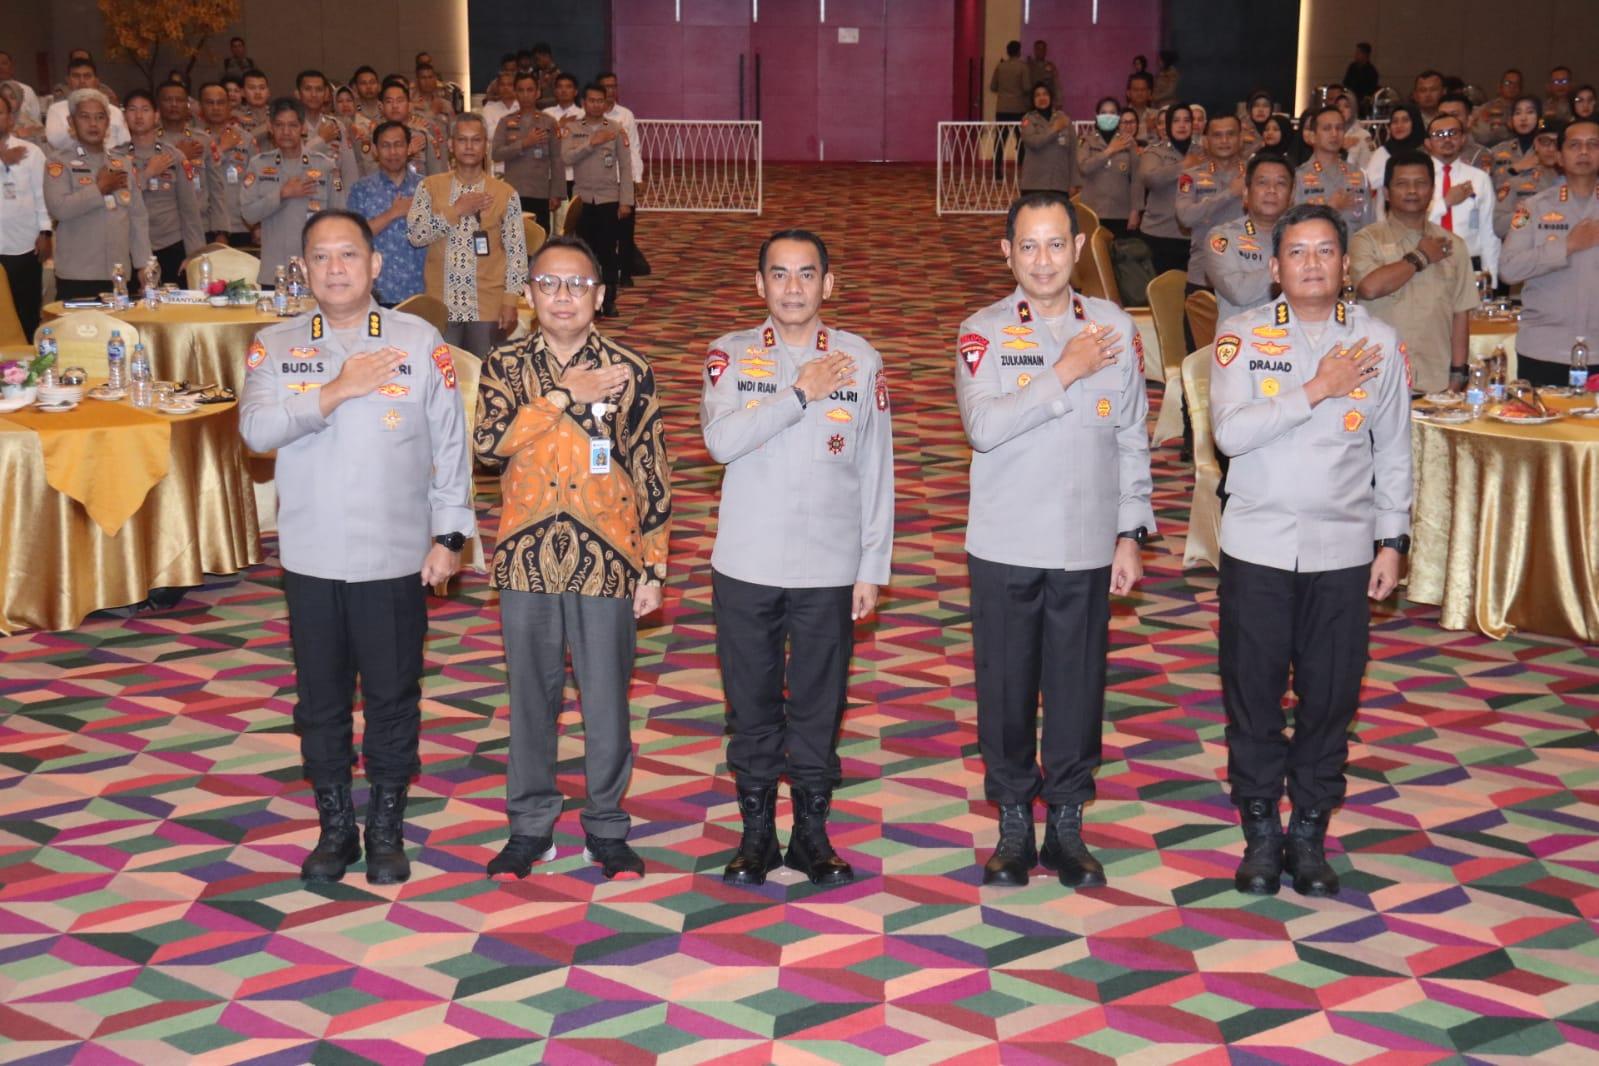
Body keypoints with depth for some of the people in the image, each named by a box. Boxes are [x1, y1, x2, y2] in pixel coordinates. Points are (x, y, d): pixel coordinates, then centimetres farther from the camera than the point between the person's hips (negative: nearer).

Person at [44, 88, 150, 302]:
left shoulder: (124, 162, 15)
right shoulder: (60, 163, 1)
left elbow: (137, 216, 14)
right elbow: (58, 208, -16)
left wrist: (143, 265, 8)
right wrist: (100, 188, -7)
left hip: (121, 275, 4)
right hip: (77, 276, -4)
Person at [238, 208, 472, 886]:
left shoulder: (420, 342, -2)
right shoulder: (275, 347, 2)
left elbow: (450, 443, 0)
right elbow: (256, 428, -14)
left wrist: (449, 533, -2)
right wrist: (338, 390, -21)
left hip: (395, 558, -1)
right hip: (311, 558, 2)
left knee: (393, 696, 8)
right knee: (320, 698, 11)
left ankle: (386, 828, 24)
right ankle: (335, 826, 27)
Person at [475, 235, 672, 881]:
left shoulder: (630, 371, -2)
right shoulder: (504, 366, 1)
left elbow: (652, 475, 0)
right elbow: (489, 441, -16)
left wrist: (653, 569, -1)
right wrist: (566, 395, -17)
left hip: (606, 560, -1)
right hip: (527, 557, 1)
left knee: (607, 700, 7)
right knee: (531, 696, 11)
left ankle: (606, 826, 22)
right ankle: (531, 824, 25)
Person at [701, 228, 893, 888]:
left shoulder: (860, 361, 1)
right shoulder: (730, 356, 0)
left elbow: (876, 473, 4)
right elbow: (720, 440, -18)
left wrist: (872, 568, 2)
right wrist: (801, 393, -16)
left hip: (829, 569, 0)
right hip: (745, 567, 0)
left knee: (819, 706, 8)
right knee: (752, 702, 9)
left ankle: (811, 829, 22)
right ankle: (757, 829, 23)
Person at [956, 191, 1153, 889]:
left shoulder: (1114, 328, 3)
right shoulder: (983, 333, -3)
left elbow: (1132, 438, 8)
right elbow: (984, 426, -19)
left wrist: (1131, 533, 7)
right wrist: (1066, 373, -19)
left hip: (1086, 547, 1)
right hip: (1004, 547, -1)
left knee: (1078, 687, 7)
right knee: (1006, 687, 6)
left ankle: (1066, 825, 23)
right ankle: (1014, 825, 22)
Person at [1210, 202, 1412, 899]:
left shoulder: (1378, 343, 1)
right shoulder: (1243, 336, -4)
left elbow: (1393, 450, 9)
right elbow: (1230, 431, -17)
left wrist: (1392, 539, 7)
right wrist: (1317, 389, -18)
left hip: (1343, 548, 1)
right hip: (1258, 545, -1)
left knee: (1330, 695, 8)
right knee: (1253, 690, 7)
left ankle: (1310, 832, 24)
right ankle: (1261, 832, 22)